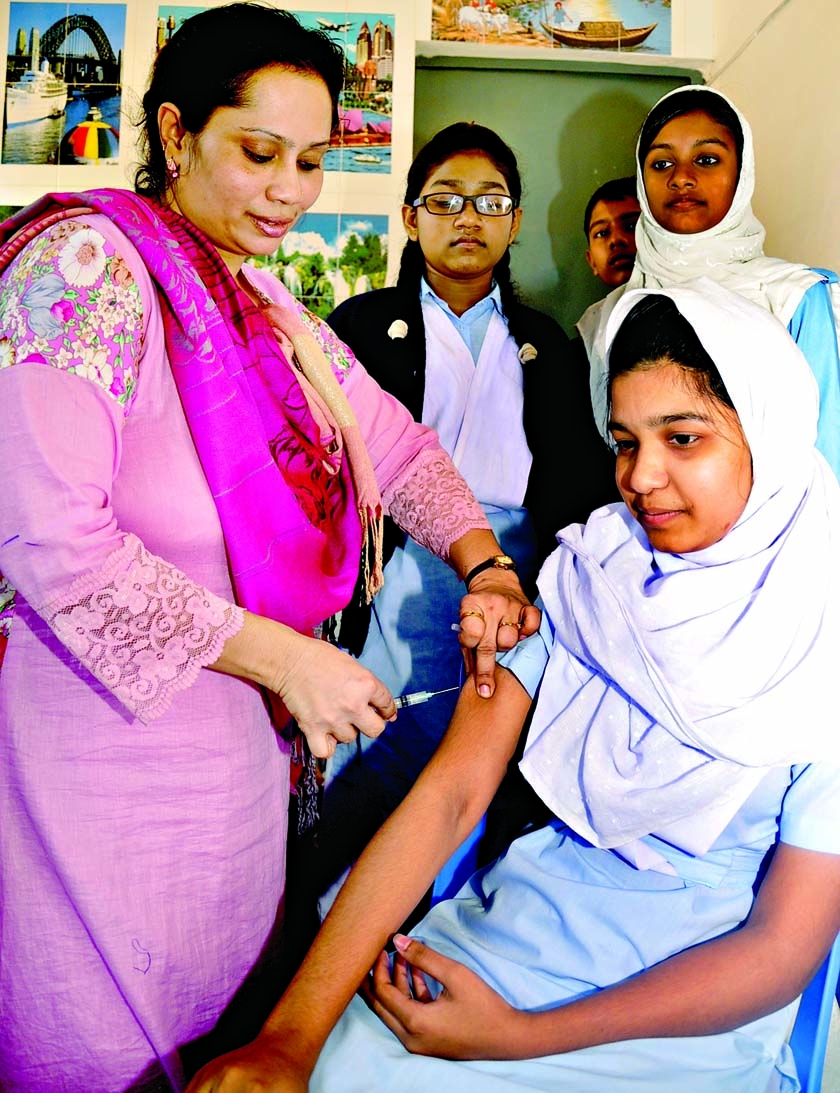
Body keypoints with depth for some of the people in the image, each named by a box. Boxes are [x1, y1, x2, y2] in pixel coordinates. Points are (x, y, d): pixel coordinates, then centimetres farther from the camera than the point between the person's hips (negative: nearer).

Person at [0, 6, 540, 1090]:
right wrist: (283, 655, -22)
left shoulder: (263, 302, 10)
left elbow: (387, 438, 12)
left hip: (243, 719, 7)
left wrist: (482, 564, -5)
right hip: (107, 723, -7)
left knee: (216, 1003, 21)